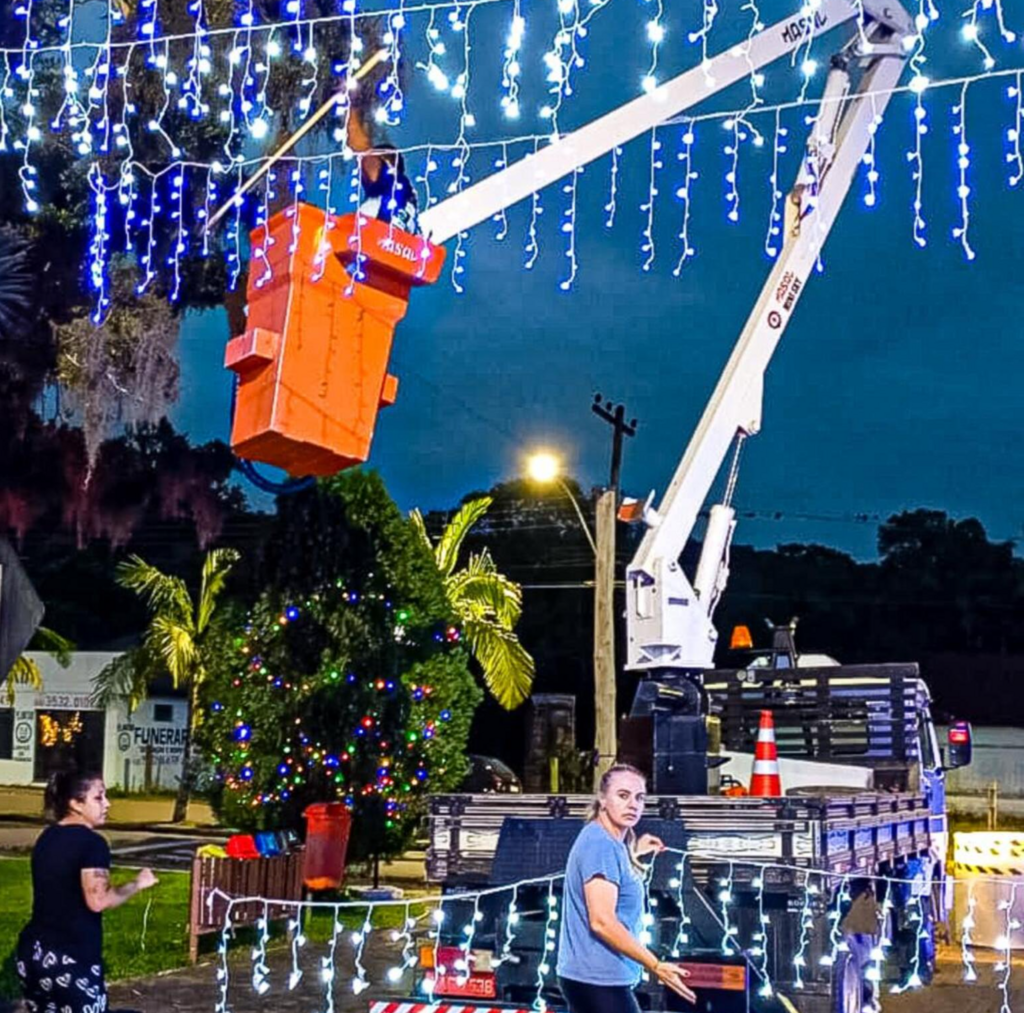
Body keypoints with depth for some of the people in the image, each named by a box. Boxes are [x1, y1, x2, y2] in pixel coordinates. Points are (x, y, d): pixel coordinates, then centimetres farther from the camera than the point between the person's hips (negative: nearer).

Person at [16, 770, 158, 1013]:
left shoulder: (46, 838, 12)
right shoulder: (92, 842, -13)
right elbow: (98, 900, -20)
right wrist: (137, 884, -7)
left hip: (33, 950, 8)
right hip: (71, 957, -8)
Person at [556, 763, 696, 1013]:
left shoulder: (612, 843, 13)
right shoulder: (600, 843, -17)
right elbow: (602, 921, -24)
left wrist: (632, 854, 30)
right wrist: (656, 966, -23)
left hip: (587, 977, 10)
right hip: (600, 980, -10)